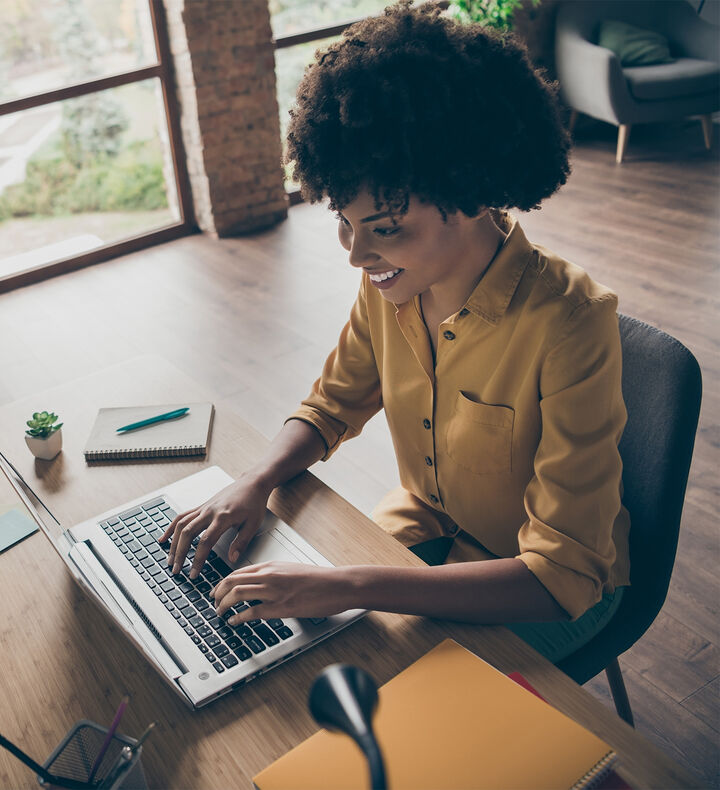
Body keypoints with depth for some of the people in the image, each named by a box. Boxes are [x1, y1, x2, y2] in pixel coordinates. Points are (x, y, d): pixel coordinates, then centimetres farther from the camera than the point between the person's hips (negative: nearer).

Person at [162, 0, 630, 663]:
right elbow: (332, 407, 3)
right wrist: (254, 484, -17)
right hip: (427, 530, 5)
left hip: (560, 590, -4)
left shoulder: (569, 323, -32)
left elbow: (564, 578, -32)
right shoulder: (393, 280, -13)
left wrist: (350, 587, -40)